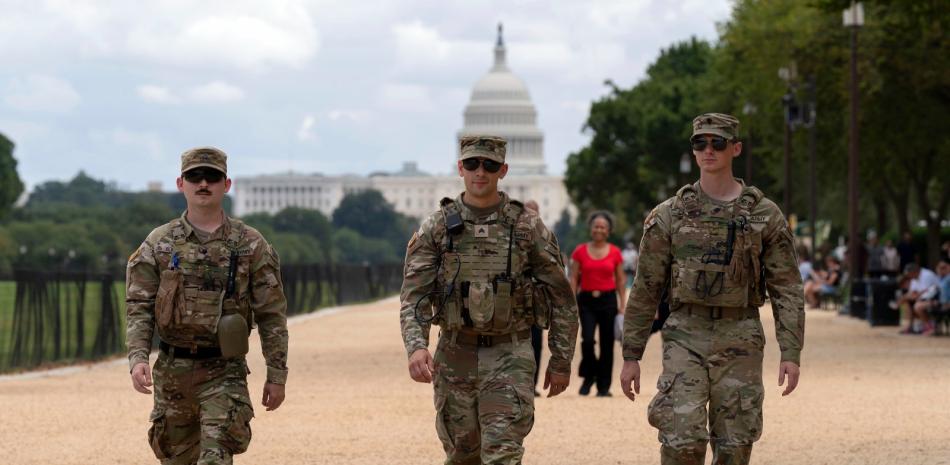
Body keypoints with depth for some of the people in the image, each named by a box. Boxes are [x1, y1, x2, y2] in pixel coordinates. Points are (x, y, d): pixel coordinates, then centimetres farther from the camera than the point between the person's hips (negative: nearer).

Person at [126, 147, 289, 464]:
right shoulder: (158, 244, 5)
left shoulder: (251, 245, 2)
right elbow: (138, 308, 1)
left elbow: (271, 315, 3)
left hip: (224, 370, -2)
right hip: (172, 371, 3)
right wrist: (138, 358, -14)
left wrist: (277, 375, -1)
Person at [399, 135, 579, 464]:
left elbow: (561, 297, 4)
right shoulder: (437, 227, 1)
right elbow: (413, 295, -4)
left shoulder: (528, 227, -2)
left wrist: (561, 361, 2)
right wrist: (416, 347, -21)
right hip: (455, 358, 2)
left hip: (509, 356, -2)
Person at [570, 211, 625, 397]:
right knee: (587, 339, -15)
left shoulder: (615, 253, 4)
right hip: (586, 300, -1)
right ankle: (588, 376, 8)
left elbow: (620, 280, 7)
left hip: (608, 300, 1)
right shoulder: (580, 251, 3)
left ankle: (604, 387, 11)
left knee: (606, 344, 2)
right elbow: (573, 279, 3)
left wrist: (622, 305, 2)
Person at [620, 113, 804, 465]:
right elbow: (645, 290, 7)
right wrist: (631, 356, 4)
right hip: (684, 339, 0)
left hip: (740, 342, 0)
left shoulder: (765, 215, 3)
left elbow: (786, 289, 2)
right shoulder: (669, 216, 4)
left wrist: (791, 353, -7)